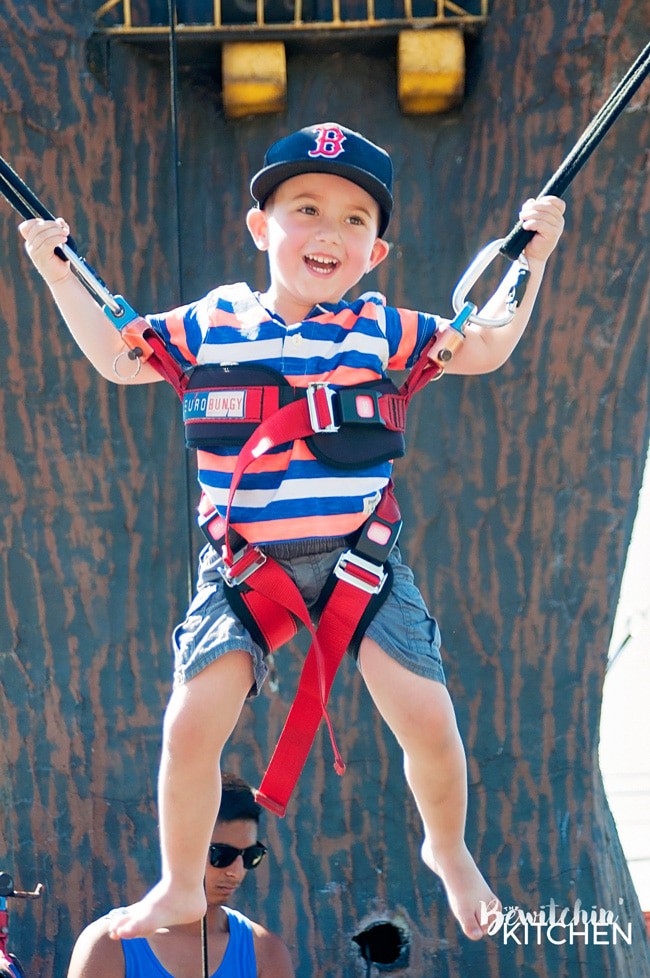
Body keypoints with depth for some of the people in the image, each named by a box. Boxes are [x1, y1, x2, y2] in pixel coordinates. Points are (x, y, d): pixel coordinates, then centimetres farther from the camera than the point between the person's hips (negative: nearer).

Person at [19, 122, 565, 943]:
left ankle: (449, 852, 23)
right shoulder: (212, 323, 2)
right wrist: (59, 273, 3)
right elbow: (115, 354, 11)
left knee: (428, 721, -9)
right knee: (191, 726, -11)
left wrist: (530, 258, -1)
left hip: (359, 559, 0)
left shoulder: (377, 331, 2)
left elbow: (484, 349, 5)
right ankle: (180, 887, 14)